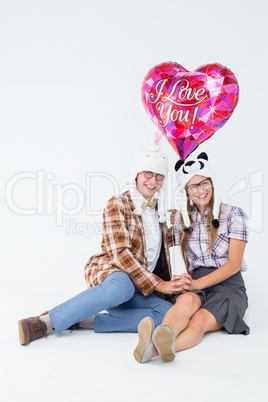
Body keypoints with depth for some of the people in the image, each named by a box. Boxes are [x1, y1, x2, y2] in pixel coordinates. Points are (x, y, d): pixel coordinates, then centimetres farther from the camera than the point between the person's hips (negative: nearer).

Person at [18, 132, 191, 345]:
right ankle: (46, 321, -29)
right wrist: (158, 284, -19)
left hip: (140, 288, 6)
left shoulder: (156, 207, 14)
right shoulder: (118, 205, -7)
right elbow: (120, 253, -16)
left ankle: (85, 321, -21)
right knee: (122, 287, -43)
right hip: (108, 270, -6)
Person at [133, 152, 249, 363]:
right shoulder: (182, 219, 12)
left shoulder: (233, 215, 0)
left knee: (199, 319, -35)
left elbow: (234, 264, -6)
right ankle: (158, 340, -66)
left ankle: (155, 348, -62)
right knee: (187, 300, -36)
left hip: (228, 286, -2)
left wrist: (199, 283, -18)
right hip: (196, 285, 2)